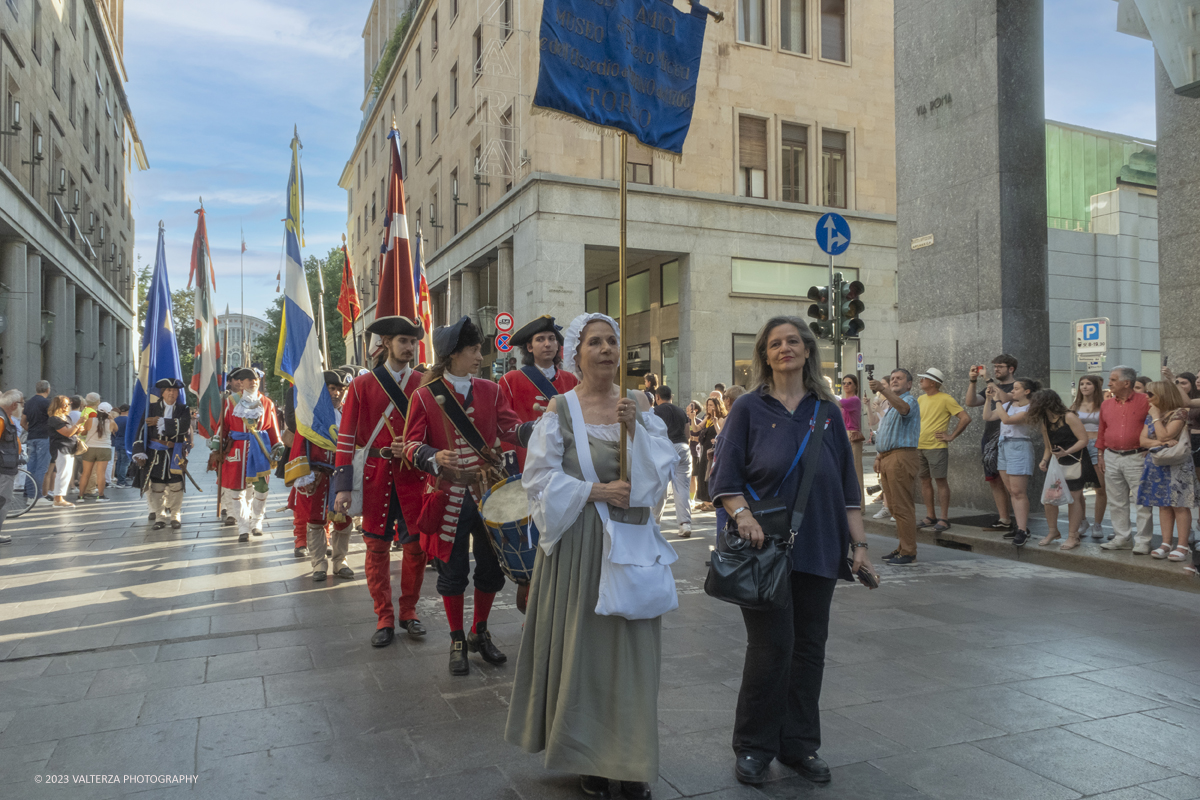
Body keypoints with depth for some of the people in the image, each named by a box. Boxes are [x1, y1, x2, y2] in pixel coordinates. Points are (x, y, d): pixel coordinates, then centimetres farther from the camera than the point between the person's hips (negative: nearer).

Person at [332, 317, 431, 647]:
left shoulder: (424, 384, 4)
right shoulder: (362, 384, 2)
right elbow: (347, 436, -1)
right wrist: (342, 486, -7)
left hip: (414, 474, 1)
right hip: (377, 474, -1)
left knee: (416, 546, 4)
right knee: (377, 547, 4)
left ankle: (408, 611, 23)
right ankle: (384, 618, 17)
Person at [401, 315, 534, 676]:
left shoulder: (490, 390, 5)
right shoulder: (425, 396, -4)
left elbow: (510, 428, -3)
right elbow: (412, 444, -6)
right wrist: (434, 458, -27)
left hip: (488, 494, 3)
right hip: (449, 498, -3)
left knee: (491, 566, 10)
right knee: (452, 571, 7)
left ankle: (480, 633, 32)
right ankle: (457, 641, 26)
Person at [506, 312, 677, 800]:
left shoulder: (637, 404, 6)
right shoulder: (561, 409, -2)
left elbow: (663, 466, -2)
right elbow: (541, 479, -7)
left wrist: (633, 427, -15)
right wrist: (594, 491, -15)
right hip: (579, 541, -2)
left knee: (631, 646, 7)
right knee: (582, 645, 5)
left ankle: (631, 759, 21)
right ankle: (588, 758, 23)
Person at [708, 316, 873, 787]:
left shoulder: (827, 412, 10)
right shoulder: (750, 409, 2)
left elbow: (846, 483, 10)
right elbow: (725, 476, -4)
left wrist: (858, 543, 4)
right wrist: (742, 515, -21)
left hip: (817, 549, 4)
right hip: (767, 546, -3)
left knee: (809, 647, 9)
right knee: (772, 646, -4)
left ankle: (799, 744, 25)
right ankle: (753, 747, 15)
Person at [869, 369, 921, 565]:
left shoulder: (910, 401, -5)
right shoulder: (891, 406, 25)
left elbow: (903, 408, -31)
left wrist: (882, 389, -44)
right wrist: (879, 457, 18)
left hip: (901, 457, -9)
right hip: (887, 459, 9)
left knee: (903, 507, -9)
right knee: (894, 507, 12)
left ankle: (908, 553, -6)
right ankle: (902, 547, 19)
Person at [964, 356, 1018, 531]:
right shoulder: (991, 387, 19)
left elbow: (1006, 399, -23)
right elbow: (970, 402, 8)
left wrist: (989, 380, -23)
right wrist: (973, 381, -3)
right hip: (989, 440, 8)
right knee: (994, 482, 9)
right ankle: (1004, 520, 16)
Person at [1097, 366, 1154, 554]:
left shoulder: (1145, 402, -4)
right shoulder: (1106, 404, 10)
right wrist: (1101, 455, 11)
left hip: (1136, 457, -5)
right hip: (1111, 458, 5)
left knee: (1142, 501, -2)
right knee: (1117, 502, 10)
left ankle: (1142, 541, 5)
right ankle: (1122, 538, 19)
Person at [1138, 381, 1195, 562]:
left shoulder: (1179, 413, -9)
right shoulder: (1150, 416, 13)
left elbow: (1164, 436, -18)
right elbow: (1143, 440, 6)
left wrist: (1156, 416, -9)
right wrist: (1159, 443, -14)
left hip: (1176, 465, -7)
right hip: (1156, 464, 7)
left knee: (1179, 505, -6)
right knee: (1163, 505, 7)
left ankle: (1183, 546, -3)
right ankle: (1166, 544, 10)